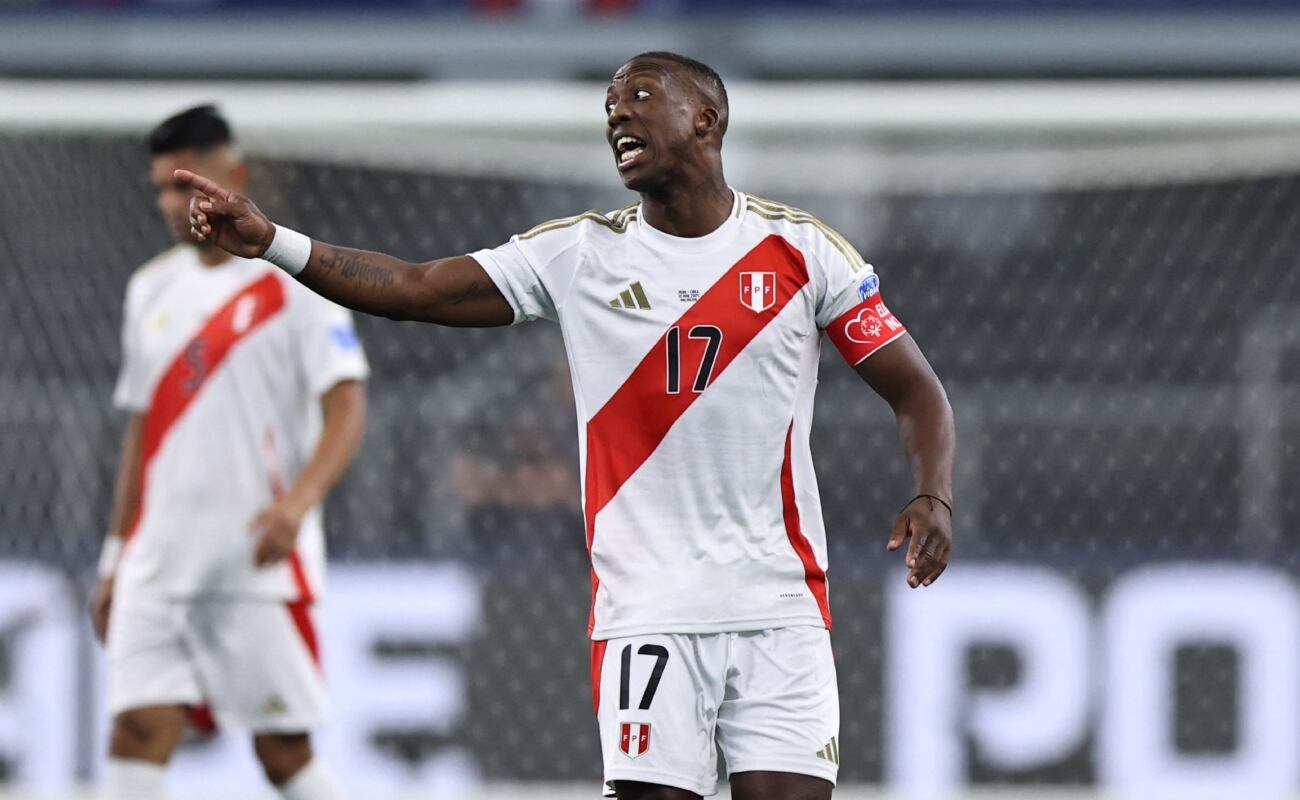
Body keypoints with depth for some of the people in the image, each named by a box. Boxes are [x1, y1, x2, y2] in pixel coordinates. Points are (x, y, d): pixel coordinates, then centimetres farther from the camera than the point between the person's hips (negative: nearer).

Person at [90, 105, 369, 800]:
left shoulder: (294, 280, -3)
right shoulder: (153, 288, 16)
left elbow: (347, 409, -10)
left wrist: (299, 498, -27)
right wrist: (115, 559, 19)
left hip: (260, 560, -5)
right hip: (158, 560, 5)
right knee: (137, 732, -9)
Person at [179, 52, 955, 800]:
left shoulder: (800, 249, 0)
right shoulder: (580, 255, 4)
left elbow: (917, 391, 5)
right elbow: (417, 288, -2)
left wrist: (935, 498, -14)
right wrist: (272, 241, -14)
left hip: (781, 610, -1)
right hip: (647, 614, 1)